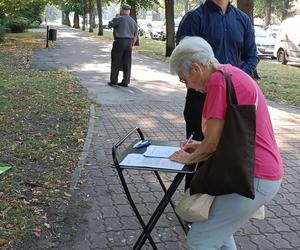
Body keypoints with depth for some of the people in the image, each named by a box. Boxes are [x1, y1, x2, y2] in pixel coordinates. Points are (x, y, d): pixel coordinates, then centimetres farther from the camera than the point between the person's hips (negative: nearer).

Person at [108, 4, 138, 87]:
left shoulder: (119, 19, -10)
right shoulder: (133, 21, 10)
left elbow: (110, 25, 3)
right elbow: (135, 36, 14)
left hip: (119, 42, -5)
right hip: (128, 43, 5)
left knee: (115, 62, 3)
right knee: (127, 64, 7)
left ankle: (113, 81, 7)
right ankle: (125, 82, 8)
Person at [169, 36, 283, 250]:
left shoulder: (218, 80, -18)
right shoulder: (231, 73, 13)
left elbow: (213, 142, -16)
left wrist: (190, 158, 2)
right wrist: (201, 147, 16)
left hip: (254, 178, -11)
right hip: (264, 171, 11)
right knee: (218, 229, 24)